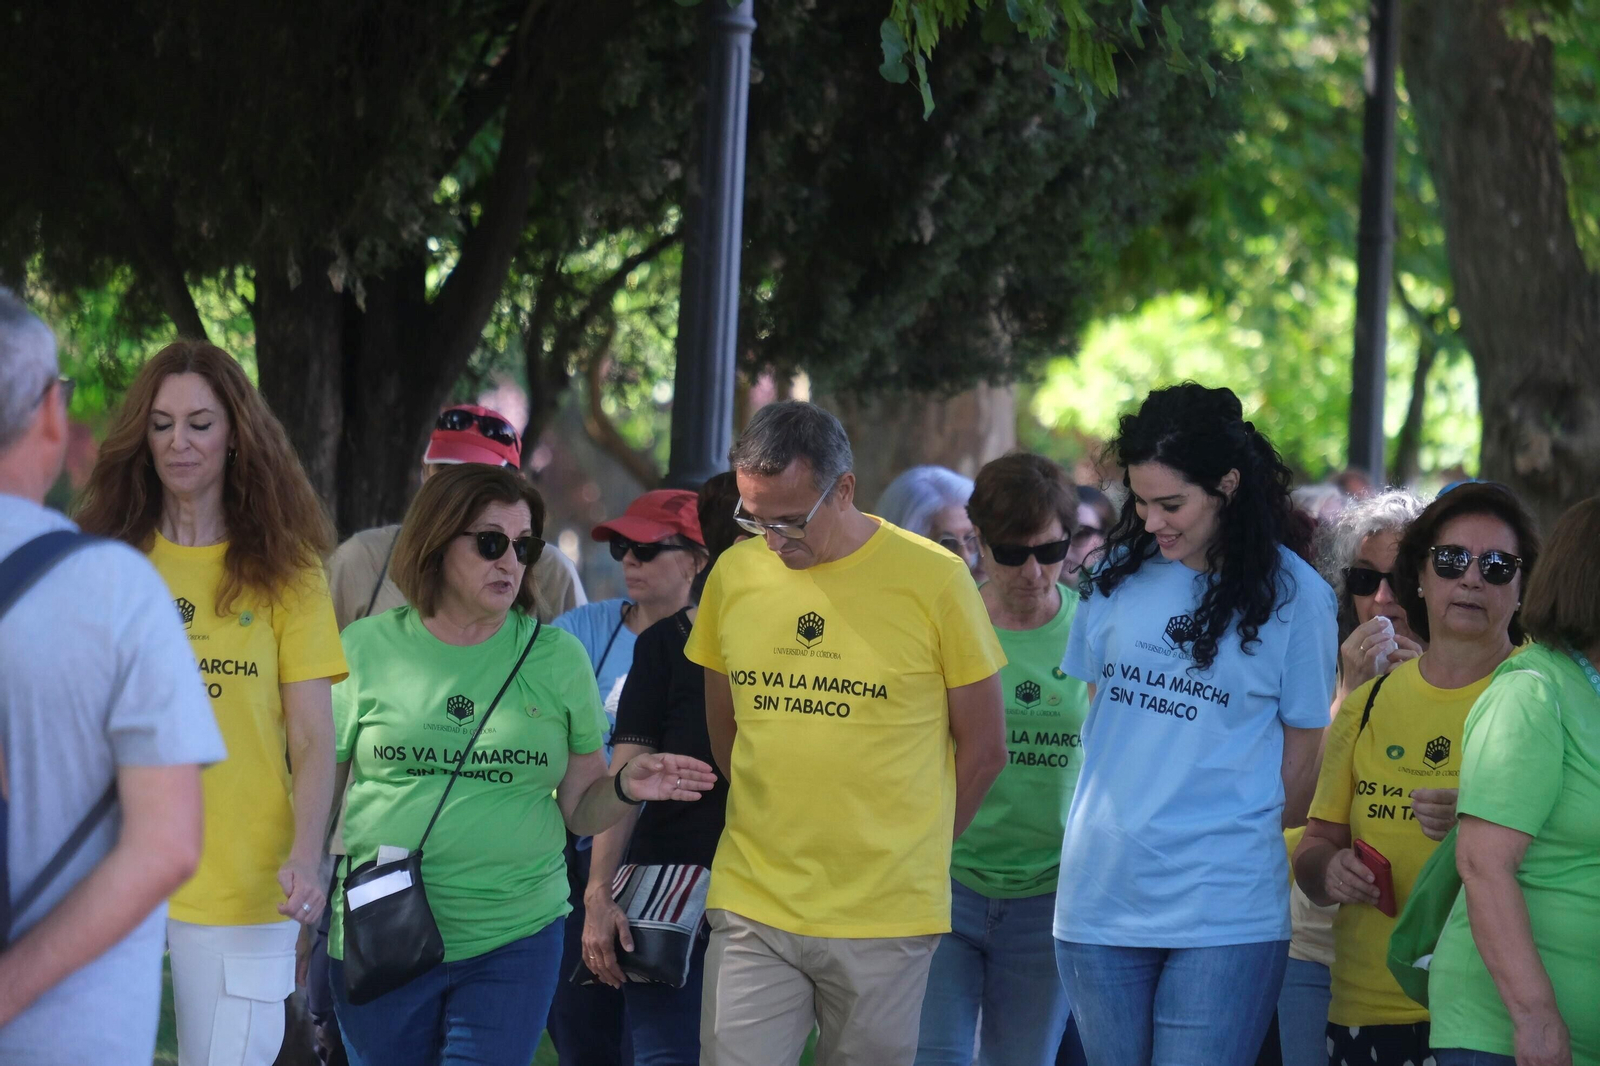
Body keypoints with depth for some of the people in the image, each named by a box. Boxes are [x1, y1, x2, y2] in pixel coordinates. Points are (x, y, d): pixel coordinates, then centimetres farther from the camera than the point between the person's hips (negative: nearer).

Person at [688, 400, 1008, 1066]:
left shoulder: (933, 580, -7)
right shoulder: (734, 575, 3)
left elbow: (983, 750, 2)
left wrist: (907, 855, 7)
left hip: (886, 918, -2)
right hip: (751, 907, 2)